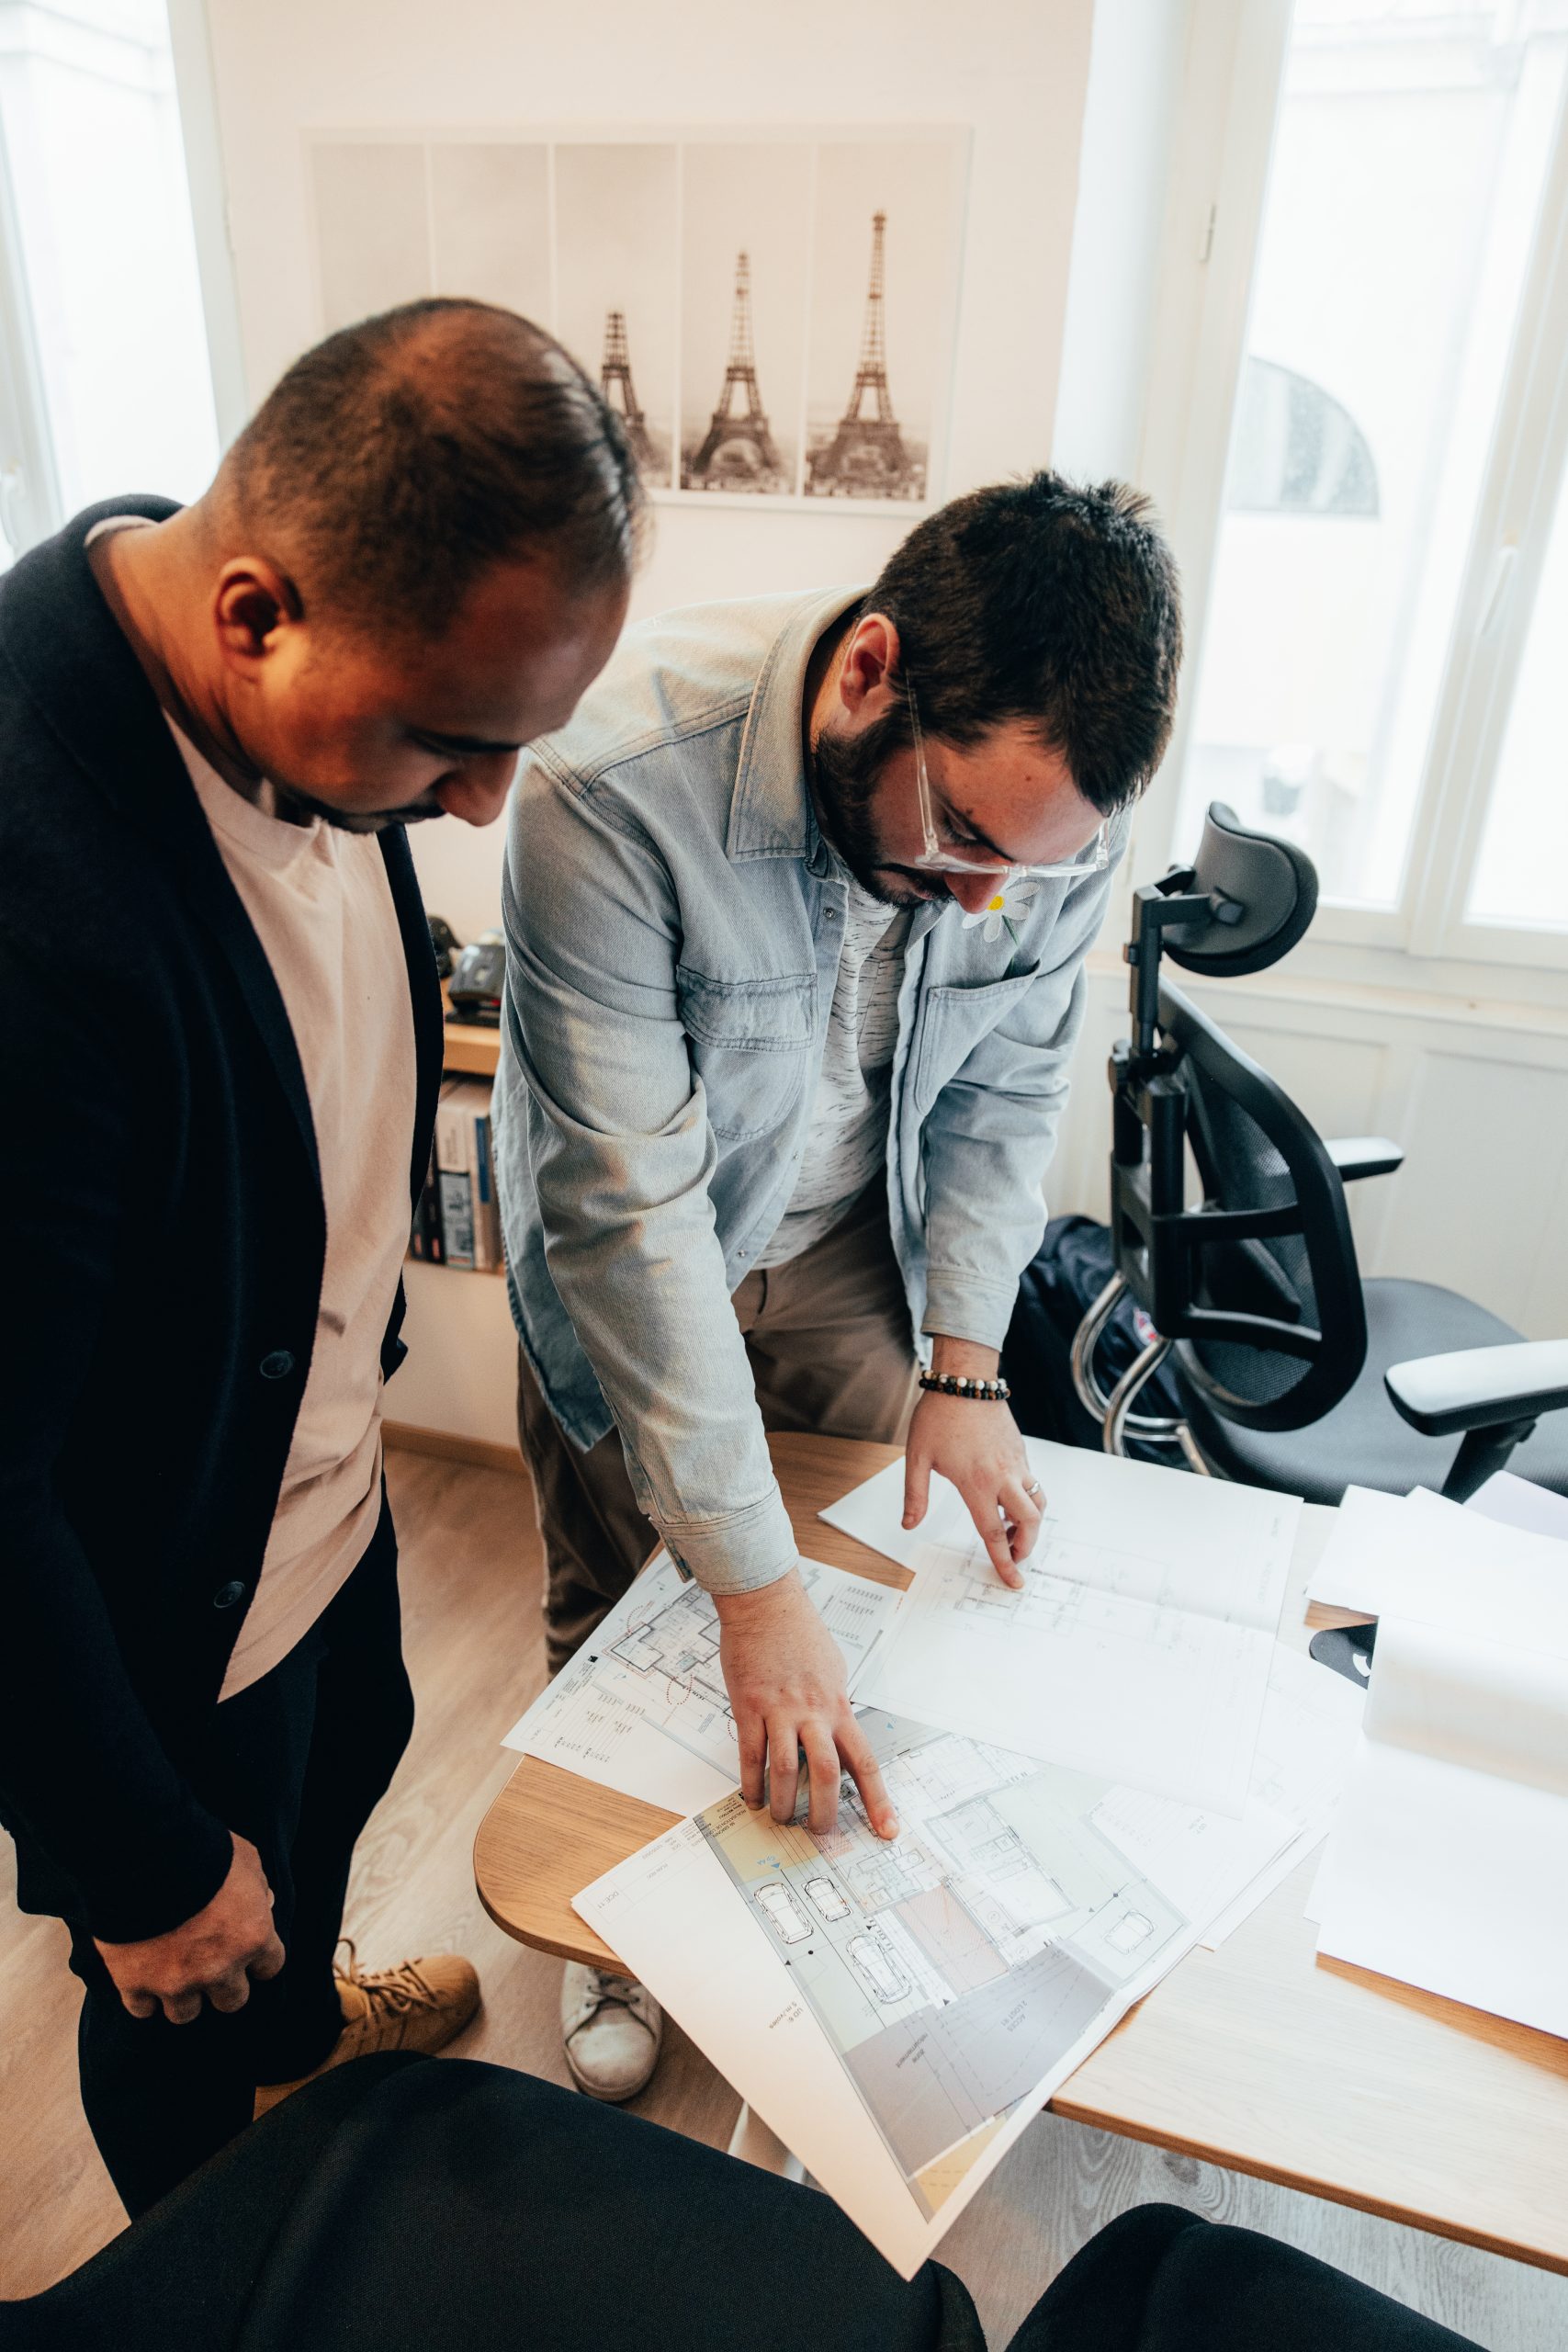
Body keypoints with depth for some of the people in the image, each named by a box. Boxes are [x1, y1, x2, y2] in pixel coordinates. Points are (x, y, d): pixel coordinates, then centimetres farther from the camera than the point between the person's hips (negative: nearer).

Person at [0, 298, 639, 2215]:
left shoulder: (298, 694, -13)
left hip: (326, 1480, 7)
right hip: (162, 1618, -7)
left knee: (347, 1769, 34)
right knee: (189, 2016, 23)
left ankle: (309, 2015, 69)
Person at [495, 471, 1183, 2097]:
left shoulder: (1055, 792, -21)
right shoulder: (616, 782, -36)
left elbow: (1004, 1092, -4)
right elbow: (629, 1203, -34)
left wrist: (962, 1364, -11)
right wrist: (752, 1581, -31)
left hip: (848, 1249, 3)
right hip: (627, 1263, -2)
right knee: (615, 1624, 15)